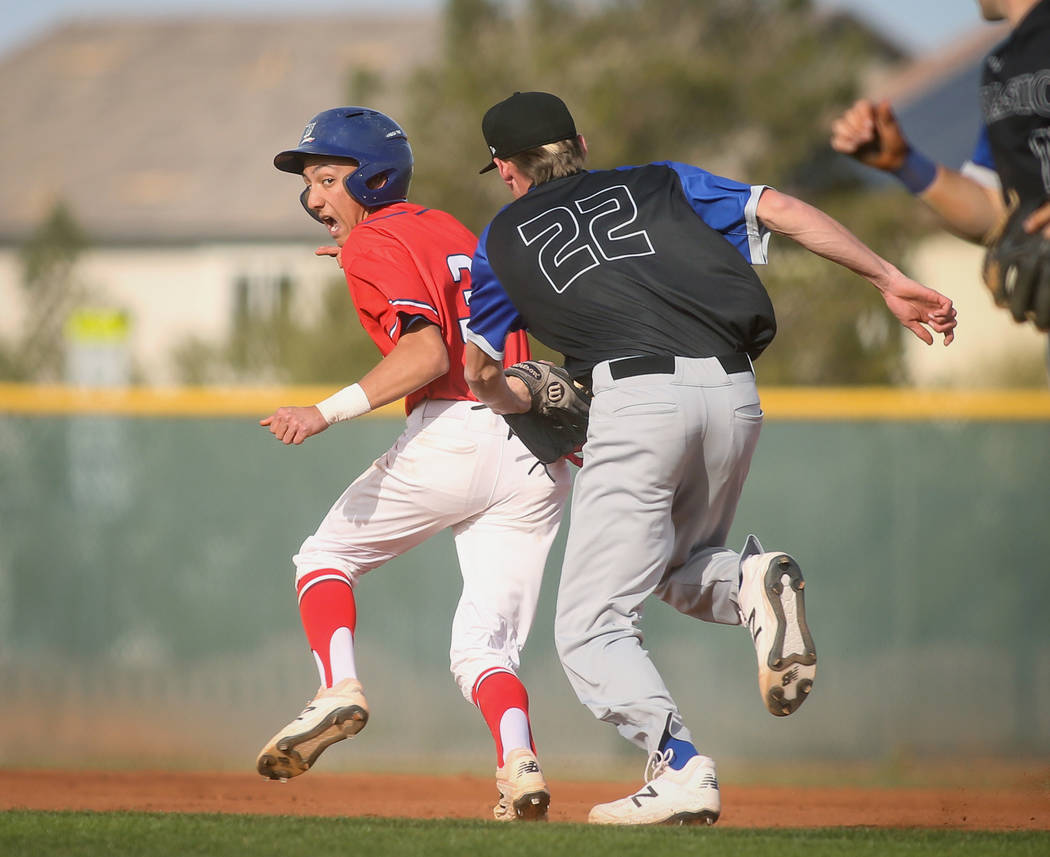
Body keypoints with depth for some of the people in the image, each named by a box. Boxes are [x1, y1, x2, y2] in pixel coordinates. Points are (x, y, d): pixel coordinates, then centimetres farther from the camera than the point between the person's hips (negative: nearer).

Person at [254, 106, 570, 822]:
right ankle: (520, 765, -19)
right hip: (539, 455, 7)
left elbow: (428, 353, -15)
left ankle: (339, 687, -7)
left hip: (453, 435, -7)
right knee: (485, 648, 7)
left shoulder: (376, 245, -1)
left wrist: (328, 412, -23)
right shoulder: (451, 231, 23)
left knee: (327, 554, 16)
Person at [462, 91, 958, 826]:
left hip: (637, 398, -4)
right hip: (734, 395, 4)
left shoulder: (505, 239, 23)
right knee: (673, 567, 28)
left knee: (593, 628, 0)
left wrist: (526, 405, 46)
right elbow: (780, 209, 13)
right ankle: (751, 583, -7)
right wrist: (891, 282, 10)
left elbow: (479, 371, 25)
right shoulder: (658, 184, 26)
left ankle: (681, 767, -23)